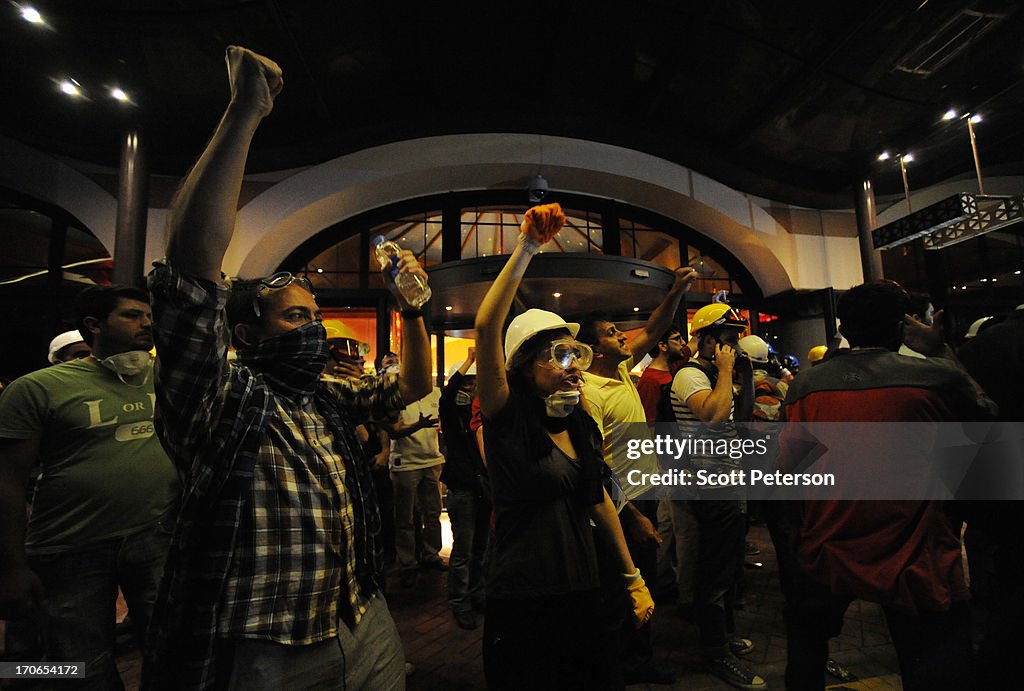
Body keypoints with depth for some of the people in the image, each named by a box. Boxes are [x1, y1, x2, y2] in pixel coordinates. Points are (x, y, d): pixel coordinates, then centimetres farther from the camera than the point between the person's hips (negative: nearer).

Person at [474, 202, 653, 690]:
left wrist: (633, 577, 18)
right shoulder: (508, 420, -14)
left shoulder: (581, 426, 3)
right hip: (520, 602, -5)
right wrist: (527, 247, -30)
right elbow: (486, 328, -29)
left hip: (583, 593, 6)